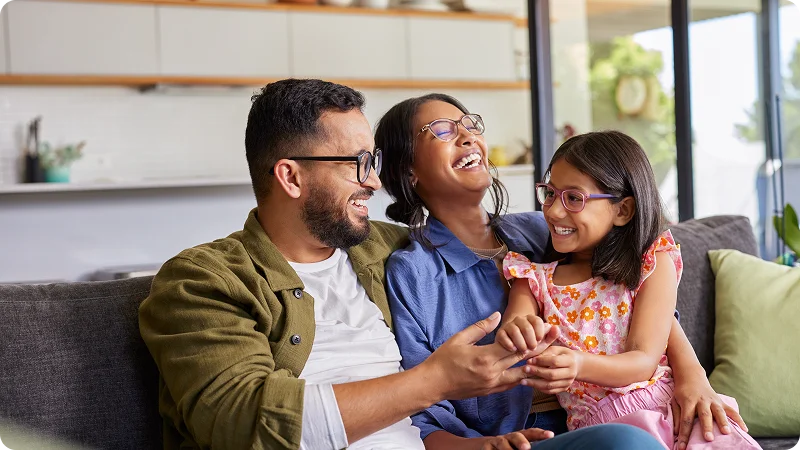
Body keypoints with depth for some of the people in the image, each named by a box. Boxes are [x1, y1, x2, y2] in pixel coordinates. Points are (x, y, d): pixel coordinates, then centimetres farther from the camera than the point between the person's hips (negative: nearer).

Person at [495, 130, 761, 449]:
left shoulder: (653, 265, 5)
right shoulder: (534, 279, 13)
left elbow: (644, 360, -4)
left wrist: (580, 364, -25)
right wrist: (511, 335, -27)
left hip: (666, 407, 0)